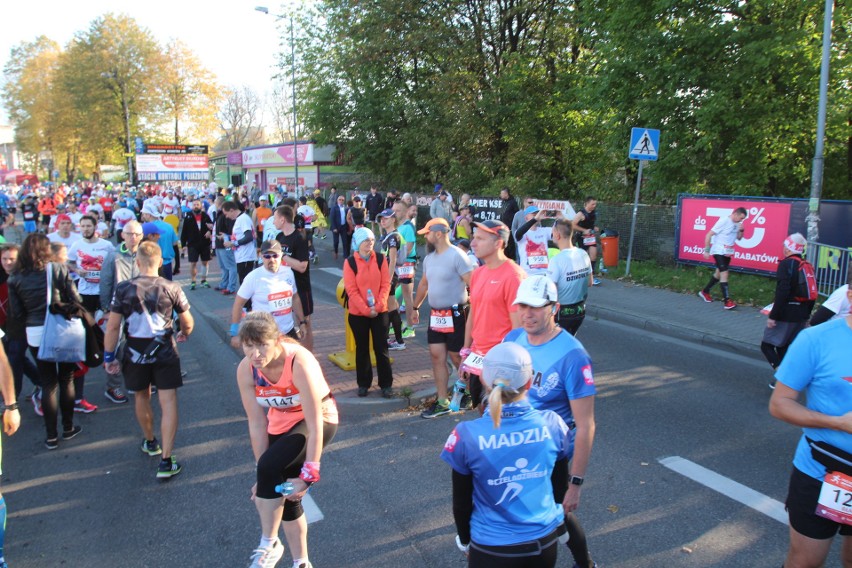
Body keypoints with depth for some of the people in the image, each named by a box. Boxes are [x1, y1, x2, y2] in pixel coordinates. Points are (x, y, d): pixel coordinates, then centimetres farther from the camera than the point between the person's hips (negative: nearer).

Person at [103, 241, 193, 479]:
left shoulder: (123, 289, -9)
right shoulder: (172, 288, -10)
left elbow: (113, 327, -8)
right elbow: (187, 322, -1)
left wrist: (109, 356, 3)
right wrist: (184, 334, 21)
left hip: (135, 353, 2)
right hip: (165, 352, -1)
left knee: (142, 397, 23)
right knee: (168, 403, 2)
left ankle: (150, 442, 44)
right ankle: (166, 461, -3)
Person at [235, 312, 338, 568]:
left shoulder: (299, 362, -34)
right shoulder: (246, 370, -19)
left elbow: (315, 425, -30)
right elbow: (257, 424, -15)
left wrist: (308, 474, -28)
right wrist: (266, 478, -13)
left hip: (319, 420, -6)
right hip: (280, 425, 6)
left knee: (269, 467, -28)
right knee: (284, 495, 10)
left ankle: (269, 545, -8)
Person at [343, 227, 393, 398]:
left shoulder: (380, 259, 0)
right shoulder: (350, 262, -6)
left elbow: (386, 284, -2)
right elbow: (351, 290, -10)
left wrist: (378, 305, -14)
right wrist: (366, 309, -17)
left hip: (380, 311, 1)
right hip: (358, 313, -1)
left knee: (381, 348, 4)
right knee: (362, 349, 10)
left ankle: (386, 384, 12)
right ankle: (363, 384, 21)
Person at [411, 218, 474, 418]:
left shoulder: (457, 256, -16)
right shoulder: (429, 258, 9)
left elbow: (473, 285, -19)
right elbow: (423, 284, 22)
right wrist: (415, 307, 25)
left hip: (455, 315, -7)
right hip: (436, 315, 7)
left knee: (457, 357, 5)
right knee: (437, 356, 6)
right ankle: (442, 402, 13)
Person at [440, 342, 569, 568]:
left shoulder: (467, 436, -22)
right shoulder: (552, 424, -15)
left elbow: (462, 503, -8)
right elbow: (560, 481, 3)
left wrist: (465, 541, 11)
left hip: (492, 549, -2)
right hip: (545, 542, 2)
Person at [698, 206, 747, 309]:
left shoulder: (737, 223, 4)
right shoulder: (723, 221, -17)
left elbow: (739, 237, 15)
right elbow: (709, 235, -16)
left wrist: (741, 230, -7)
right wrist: (706, 250, -18)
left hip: (728, 252, 8)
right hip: (719, 251, -8)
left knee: (719, 273, 17)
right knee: (724, 274, -15)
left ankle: (705, 292, 34)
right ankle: (727, 301, -17)